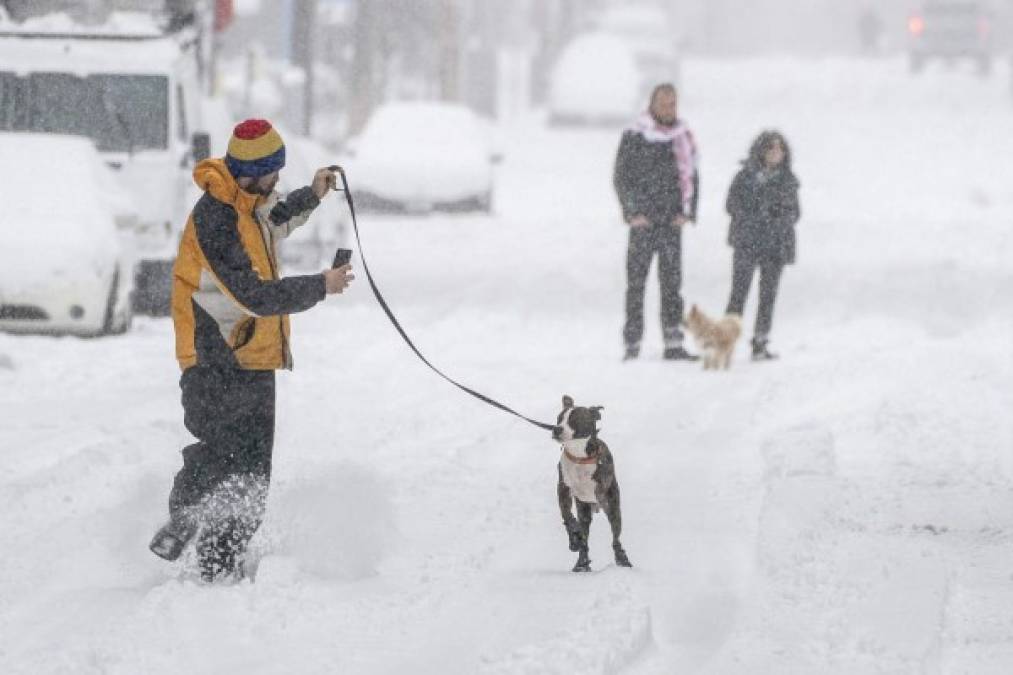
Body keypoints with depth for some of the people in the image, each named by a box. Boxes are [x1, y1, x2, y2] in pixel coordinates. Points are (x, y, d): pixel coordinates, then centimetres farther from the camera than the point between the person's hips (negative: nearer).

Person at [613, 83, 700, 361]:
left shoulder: (684, 137, 10)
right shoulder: (635, 136, -2)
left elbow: (691, 176, 15)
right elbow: (621, 177, -1)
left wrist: (686, 212, 3)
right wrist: (632, 213, -8)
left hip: (672, 223, 3)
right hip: (643, 223, -3)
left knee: (672, 283, 2)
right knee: (636, 283, -2)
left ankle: (673, 344, 3)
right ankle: (632, 344, 1)